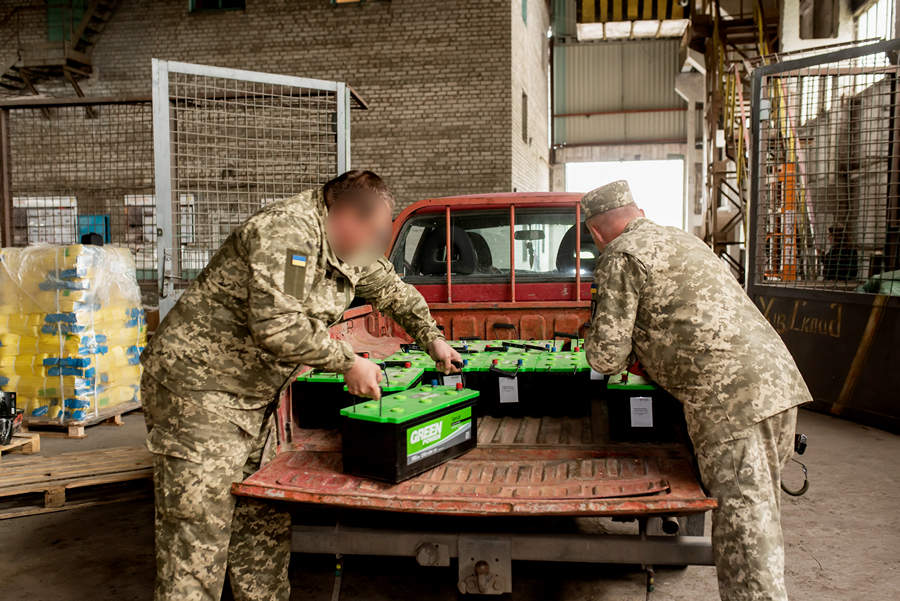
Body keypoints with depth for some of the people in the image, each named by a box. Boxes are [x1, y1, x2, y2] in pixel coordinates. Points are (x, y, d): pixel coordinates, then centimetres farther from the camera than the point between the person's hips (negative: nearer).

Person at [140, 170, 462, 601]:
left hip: (252, 397, 9)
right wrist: (348, 362, -21)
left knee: (265, 523, 14)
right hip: (198, 387, -9)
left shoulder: (351, 252, 8)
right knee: (198, 537, -6)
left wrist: (433, 340, 27)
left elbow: (394, 291, 26)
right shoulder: (287, 231, -21)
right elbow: (276, 326, -31)